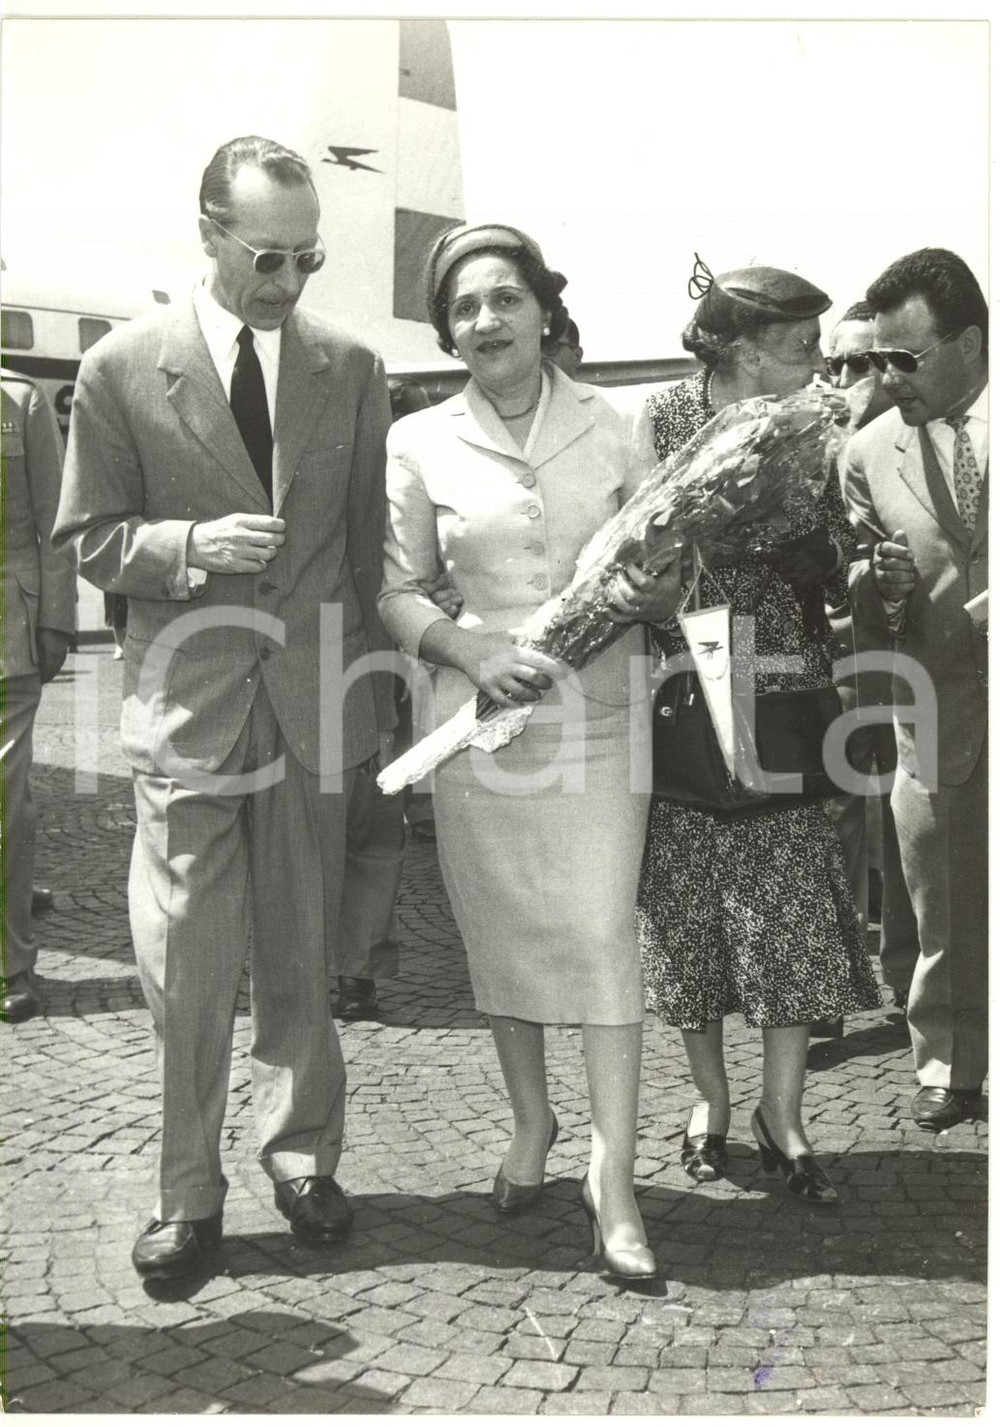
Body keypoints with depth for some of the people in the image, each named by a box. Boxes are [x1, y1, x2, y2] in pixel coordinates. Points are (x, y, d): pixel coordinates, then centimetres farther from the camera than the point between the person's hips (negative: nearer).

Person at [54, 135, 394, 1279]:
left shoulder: (351, 370, 6)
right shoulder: (123, 368, -1)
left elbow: (370, 541, 10)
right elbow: (90, 540, 2)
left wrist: (379, 686, 6)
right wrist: (194, 544, -17)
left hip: (314, 699, 2)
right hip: (185, 701, -2)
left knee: (300, 951, 12)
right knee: (185, 964, 1)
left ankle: (301, 1157, 28)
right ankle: (187, 1193, 16)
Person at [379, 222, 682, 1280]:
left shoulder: (609, 426, 3)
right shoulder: (419, 444, 2)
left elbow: (668, 552, 12)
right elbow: (394, 589, 4)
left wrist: (662, 595, -11)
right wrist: (474, 653, -13)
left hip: (599, 717, -1)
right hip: (482, 718, 1)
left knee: (602, 933, -5)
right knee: (501, 931, 10)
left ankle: (613, 1173, 2)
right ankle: (530, 1122, 31)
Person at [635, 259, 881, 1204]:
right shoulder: (654, 424, -5)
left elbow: (834, 574, -1)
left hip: (783, 704, 2)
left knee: (793, 906, 1)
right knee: (685, 909, 7)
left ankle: (781, 1110, 16)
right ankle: (710, 1100, 25)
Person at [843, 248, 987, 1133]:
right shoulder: (870, 452, 3)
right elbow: (854, 595, 9)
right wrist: (878, 584, -13)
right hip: (939, 713, 2)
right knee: (944, 911, 10)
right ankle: (948, 1068, 27)